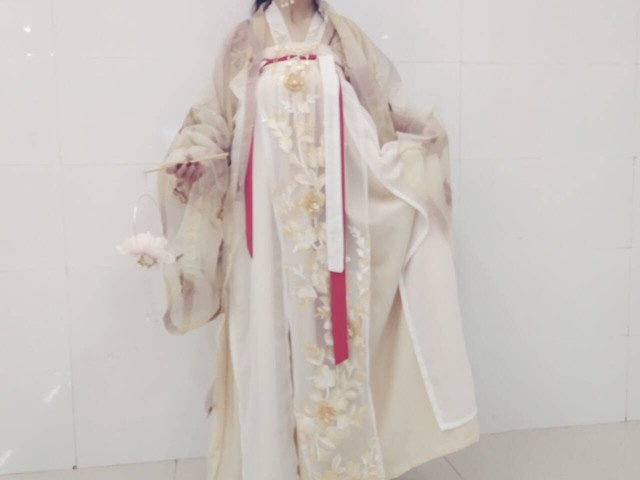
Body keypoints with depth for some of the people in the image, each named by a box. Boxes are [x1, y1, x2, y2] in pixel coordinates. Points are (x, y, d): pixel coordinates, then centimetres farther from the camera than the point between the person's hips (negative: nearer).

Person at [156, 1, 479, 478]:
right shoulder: (245, 40, 11)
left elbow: (386, 109, 11)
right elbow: (214, 119, 6)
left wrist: (422, 131, -4)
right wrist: (193, 156, -11)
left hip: (333, 211, 1)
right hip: (269, 213, 0)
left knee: (336, 321, 3)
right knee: (269, 326, 2)